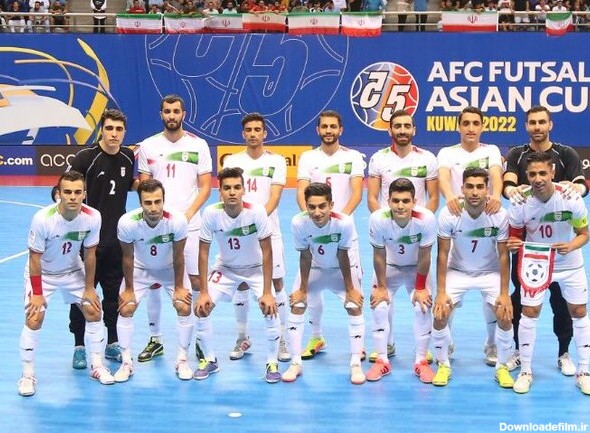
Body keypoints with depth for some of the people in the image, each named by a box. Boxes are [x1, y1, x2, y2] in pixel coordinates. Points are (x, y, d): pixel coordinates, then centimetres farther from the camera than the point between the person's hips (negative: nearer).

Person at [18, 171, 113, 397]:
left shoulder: (92, 217, -23)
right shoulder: (43, 218, -33)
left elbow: (89, 253, -9)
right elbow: (35, 257, -21)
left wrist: (89, 288, -3)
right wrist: (37, 293, -17)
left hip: (73, 270, 4)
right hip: (42, 273, -3)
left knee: (94, 312, 1)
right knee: (33, 320, -13)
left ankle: (97, 367, 17)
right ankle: (28, 376, 2)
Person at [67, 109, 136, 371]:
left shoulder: (128, 157, 3)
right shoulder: (86, 158, -13)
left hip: (117, 238, 4)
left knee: (114, 294, 12)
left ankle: (112, 344, 25)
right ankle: (79, 347, 15)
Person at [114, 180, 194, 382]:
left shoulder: (177, 221, -33)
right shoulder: (127, 223, -33)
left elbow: (178, 256, -18)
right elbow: (128, 257, -16)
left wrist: (179, 287, -10)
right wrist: (128, 289, -8)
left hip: (171, 269, 0)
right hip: (140, 269, 0)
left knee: (184, 307, -12)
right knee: (125, 309, -9)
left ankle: (182, 360, 7)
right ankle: (127, 362, 7)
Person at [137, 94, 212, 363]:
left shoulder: (198, 145, 3)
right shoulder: (148, 146, 7)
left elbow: (205, 187, 2)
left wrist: (187, 214, -10)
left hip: (189, 225, -1)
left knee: (196, 280, -1)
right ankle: (155, 340, 17)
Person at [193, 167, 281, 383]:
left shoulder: (256, 211, -28)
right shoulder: (211, 213, -23)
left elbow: (266, 252, -22)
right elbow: (203, 252, -14)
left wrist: (267, 292, -25)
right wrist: (203, 292, -16)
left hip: (256, 268, -2)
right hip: (225, 267, 2)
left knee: (270, 309, -20)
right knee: (201, 308, -11)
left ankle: (272, 363, 1)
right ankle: (209, 360, 11)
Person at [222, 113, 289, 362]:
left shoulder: (276, 161, 3)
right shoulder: (232, 161, 7)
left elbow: (274, 197, -7)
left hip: (269, 231, -1)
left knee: (277, 284, -1)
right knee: (241, 285, 6)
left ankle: (281, 341, 7)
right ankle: (242, 339, 19)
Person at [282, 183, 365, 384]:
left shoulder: (344, 222, -36)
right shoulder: (298, 223, -32)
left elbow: (343, 257, -23)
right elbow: (305, 256, -18)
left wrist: (350, 289, -14)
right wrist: (302, 289, -11)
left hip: (343, 268, -1)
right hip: (314, 267, 2)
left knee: (355, 307, -12)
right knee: (296, 306, -6)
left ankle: (356, 364, 0)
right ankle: (296, 363, 6)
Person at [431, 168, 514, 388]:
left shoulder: (500, 215, -21)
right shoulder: (449, 215, -22)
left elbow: (503, 255, -12)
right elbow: (443, 254, -15)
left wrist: (504, 294, -14)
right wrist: (441, 292, -17)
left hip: (490, 272, 0)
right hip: (457, 271, 0)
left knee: (505, 318, -14)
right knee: (439, 316, -15)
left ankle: (502, 367, 11)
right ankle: (443, 365, 9)